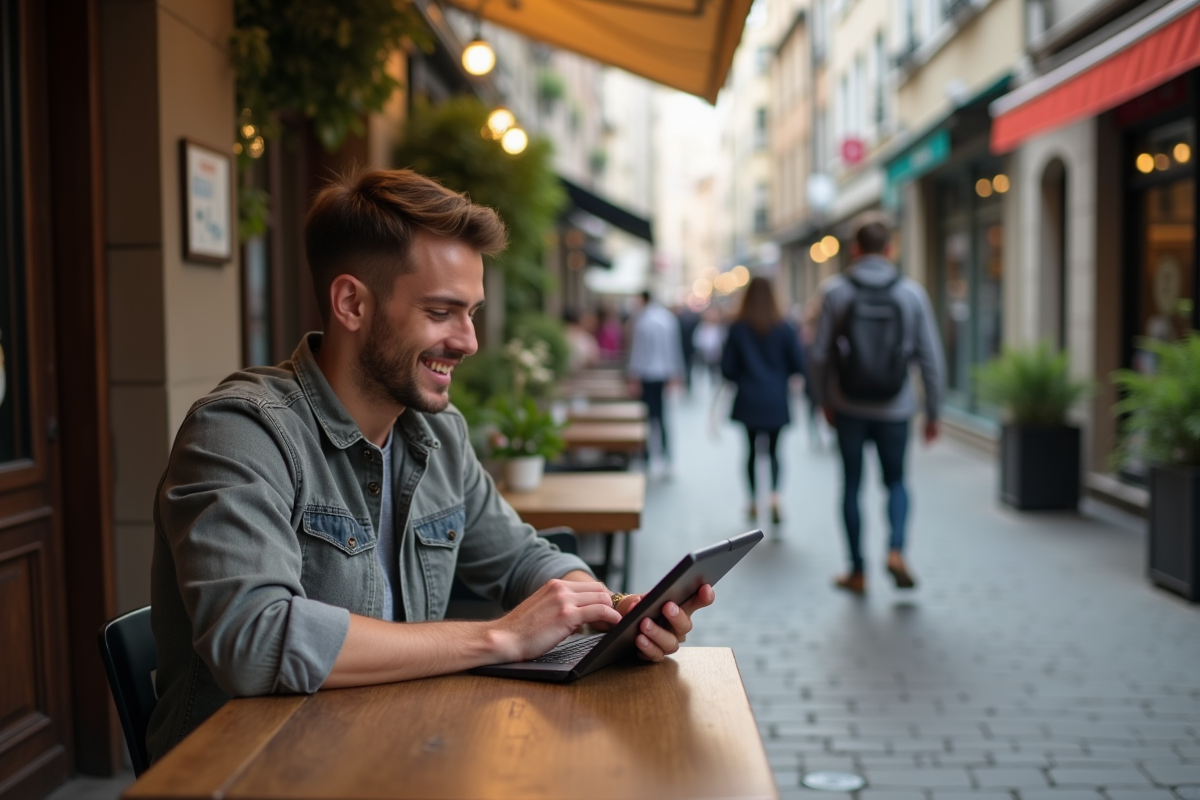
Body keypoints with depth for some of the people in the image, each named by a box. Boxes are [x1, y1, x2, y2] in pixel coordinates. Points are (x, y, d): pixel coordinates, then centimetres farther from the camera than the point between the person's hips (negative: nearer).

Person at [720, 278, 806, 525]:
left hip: (748, 400, 0)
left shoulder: (737, 328, -5)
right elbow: (798, 366, -4)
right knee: (773, 450, 10)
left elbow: (727, 368, -5)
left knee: (752, 449, 14)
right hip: (776, 402, 0)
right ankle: (775, 495, -13)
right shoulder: (784, 328, -5)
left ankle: (753, 502, 16)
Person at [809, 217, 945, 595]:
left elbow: (820, 354, -4)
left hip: (849, 407, 0)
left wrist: (825, 400, 9)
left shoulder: (835, 290, -4)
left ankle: (857, 571, 15)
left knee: (851, 484, 11)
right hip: (895, 408, 1)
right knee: (895, 481, 16)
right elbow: (930, 357, -1)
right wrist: (933, 411, 7)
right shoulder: (911, 292, -1)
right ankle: (896, 549, -6)